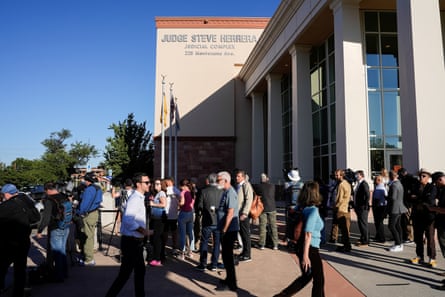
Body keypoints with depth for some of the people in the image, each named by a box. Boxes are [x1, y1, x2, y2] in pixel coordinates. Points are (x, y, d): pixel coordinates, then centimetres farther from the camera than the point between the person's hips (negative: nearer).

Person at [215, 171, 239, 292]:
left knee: (227, 256, -1)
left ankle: (231, 284, 9)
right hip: (226, 230, 10)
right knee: (227, 255, 18)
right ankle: (229, 279, 32)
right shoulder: (225, 192, 13)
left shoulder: (230, 193, -18)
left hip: (229, 230, -10)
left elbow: (230, 213, -23)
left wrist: (224, 230, -22)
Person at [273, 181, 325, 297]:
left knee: (306, 276, 23)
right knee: (319, 279, 12)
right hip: (310, 249, -8)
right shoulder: (313, 210, -20)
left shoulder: (302, 208, 2)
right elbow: (307, 234, -24)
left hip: (301, 247, 8)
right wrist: (305, 255, -24)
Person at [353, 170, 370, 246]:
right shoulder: (359, 184, 14)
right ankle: (363, 239, 27)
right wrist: (355, 206, 13)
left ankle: (365, 242, 6)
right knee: (361, 224, 16)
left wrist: (365, 206, -19)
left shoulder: (364, 184, -15)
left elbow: (367, 196, -22)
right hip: (359, 208, 9)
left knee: (363, 224, -2)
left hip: (363, 208, -9)